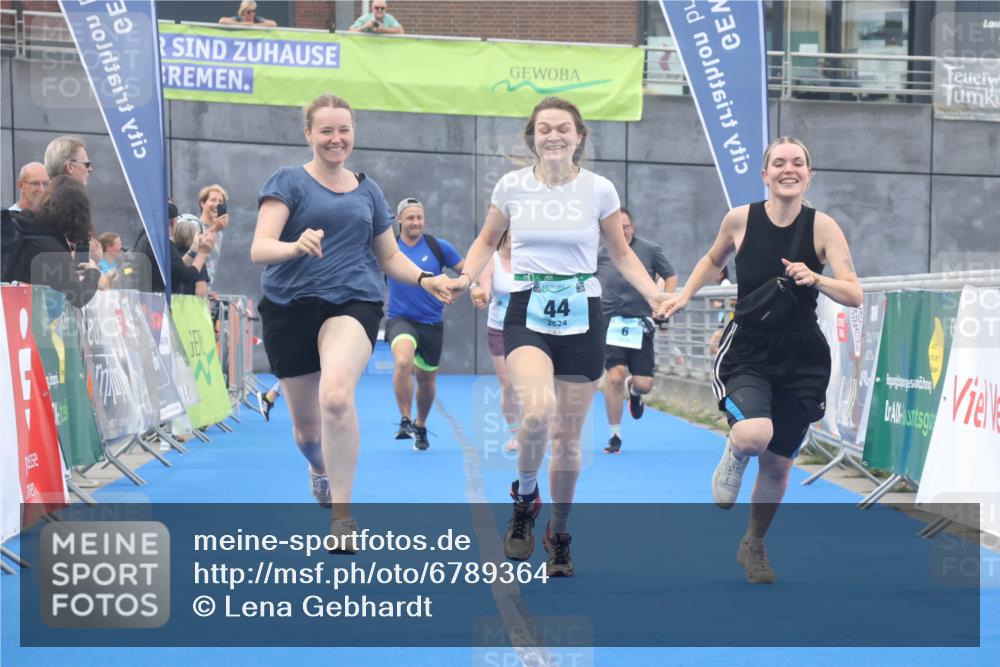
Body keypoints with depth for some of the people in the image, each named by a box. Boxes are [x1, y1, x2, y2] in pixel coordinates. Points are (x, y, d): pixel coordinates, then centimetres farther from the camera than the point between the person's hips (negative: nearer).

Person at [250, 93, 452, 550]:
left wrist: (425, 279, 1)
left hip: (353, 302, 0)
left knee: (337, 396, -29)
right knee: (305, 423, 11)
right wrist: (296, 246, -34)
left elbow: (390, 257, 21)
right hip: (291, 306, 0)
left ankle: (341, 515, -20)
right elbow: (259, 249, -12)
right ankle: (320, 470, 50)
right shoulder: (288, 182, 0)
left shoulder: (368, 191, 12)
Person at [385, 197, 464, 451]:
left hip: (432, 322, 2)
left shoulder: (439, 247, -2)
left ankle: (420, 427, 38)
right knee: (404, 361, -32)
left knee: (426, 379, 12)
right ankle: (405, 421, -20)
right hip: (400, 319, -2)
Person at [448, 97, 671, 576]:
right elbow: (487, 240, 16)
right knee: (538, 410, -28)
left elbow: (621, 253, 12)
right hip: (527, 313, -1)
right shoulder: (512, 186, 1)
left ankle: (559, 534, 27)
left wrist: (652, 293, -4)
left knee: (567, 436, 5)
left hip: (581, 319, 1)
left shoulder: (599, 190, 0)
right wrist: (466, 277, -4)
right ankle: (524, 498, 1)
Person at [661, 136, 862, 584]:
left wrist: (814, 280, -30)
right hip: (747, 353, -1)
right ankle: (731, 462, 9)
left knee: (778, 464, 9)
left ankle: (753, 546, 36)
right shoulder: (740, 219, -5)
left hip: (802, 361, 1)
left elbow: (854, 295, -13)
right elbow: (714, 259, 17)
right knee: (756, 433, -30)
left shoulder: (822, 227, -8)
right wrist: (685, 295, 4)